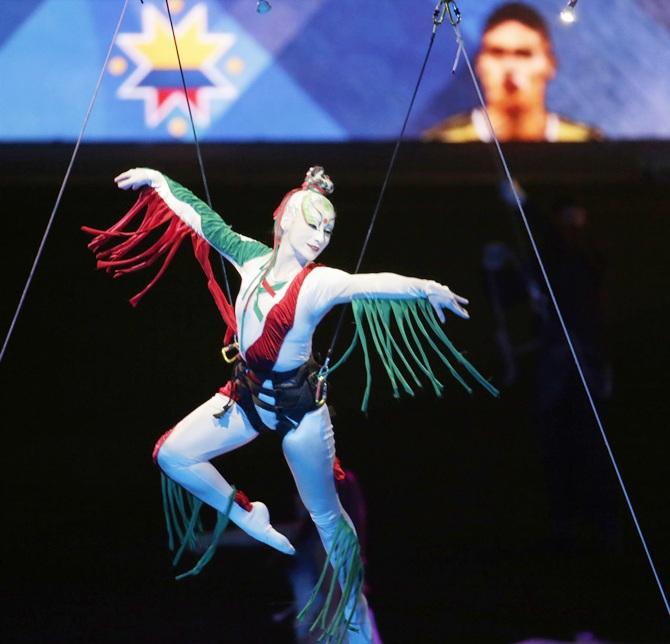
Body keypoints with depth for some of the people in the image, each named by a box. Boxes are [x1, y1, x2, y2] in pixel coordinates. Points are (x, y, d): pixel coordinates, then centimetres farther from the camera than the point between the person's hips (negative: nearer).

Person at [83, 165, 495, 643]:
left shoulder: (320, 282, -19)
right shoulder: (255, 258, -4)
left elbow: (372, 284, -37)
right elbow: (208, 223, 8)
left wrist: (422, 289, -55)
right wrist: (160, 182, 15)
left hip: (298, 404, -5)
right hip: (246, 395, 5)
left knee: (325, 513, 5)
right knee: (172, 454, -3)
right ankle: (248, 518, 17)